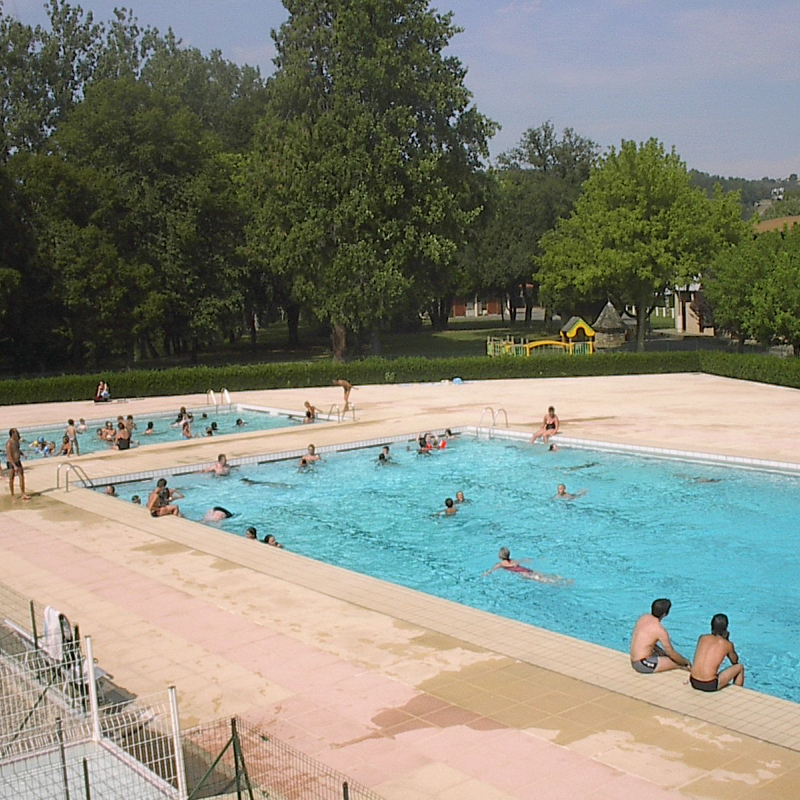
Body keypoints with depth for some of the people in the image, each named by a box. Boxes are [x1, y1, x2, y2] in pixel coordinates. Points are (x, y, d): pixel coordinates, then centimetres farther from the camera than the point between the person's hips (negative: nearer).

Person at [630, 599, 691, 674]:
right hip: (643, 665, -9)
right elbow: (672, 653, -11)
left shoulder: (644, 617, 4)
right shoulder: (660, 630, -19)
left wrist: (663, 653, 14)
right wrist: (686, 662, 6)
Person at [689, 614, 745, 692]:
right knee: (740, 667, 18)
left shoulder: (702, 638, 10)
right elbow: (735, 661, 21)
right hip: (710, 686, -4)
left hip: (694, 683, 4)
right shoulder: (727, 644, 1)